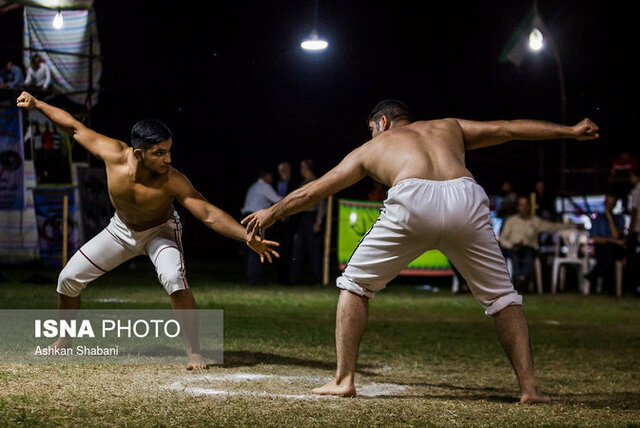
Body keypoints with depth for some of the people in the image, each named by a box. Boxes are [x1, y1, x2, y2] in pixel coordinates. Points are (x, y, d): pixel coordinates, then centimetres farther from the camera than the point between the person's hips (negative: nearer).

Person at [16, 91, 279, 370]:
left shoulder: (173, 181, -37)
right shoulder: (114, 154, -32)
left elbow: (209, 215, -40)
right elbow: (75, 128, -16)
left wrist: (247, 237, -53)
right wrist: (37, 104, -13)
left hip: (160, 231, -4)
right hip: (121, 229, 4)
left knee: (174, 279, -33)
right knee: (68, 278, 4)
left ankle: (194, 352, -22)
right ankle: (64, 342, 29)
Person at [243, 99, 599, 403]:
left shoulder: (373, 147, 34)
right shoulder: (447, 127, 38)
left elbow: (315, 190, 40)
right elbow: (508, 129, 31)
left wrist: (273, 212, 53)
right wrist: (570, 131, 35)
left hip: (412, 202, -2)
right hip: (465, 200, 2)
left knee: (355, 284, 19)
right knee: (502, 296, 18)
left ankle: (344, 380, 15)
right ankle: (529, 387, 9)